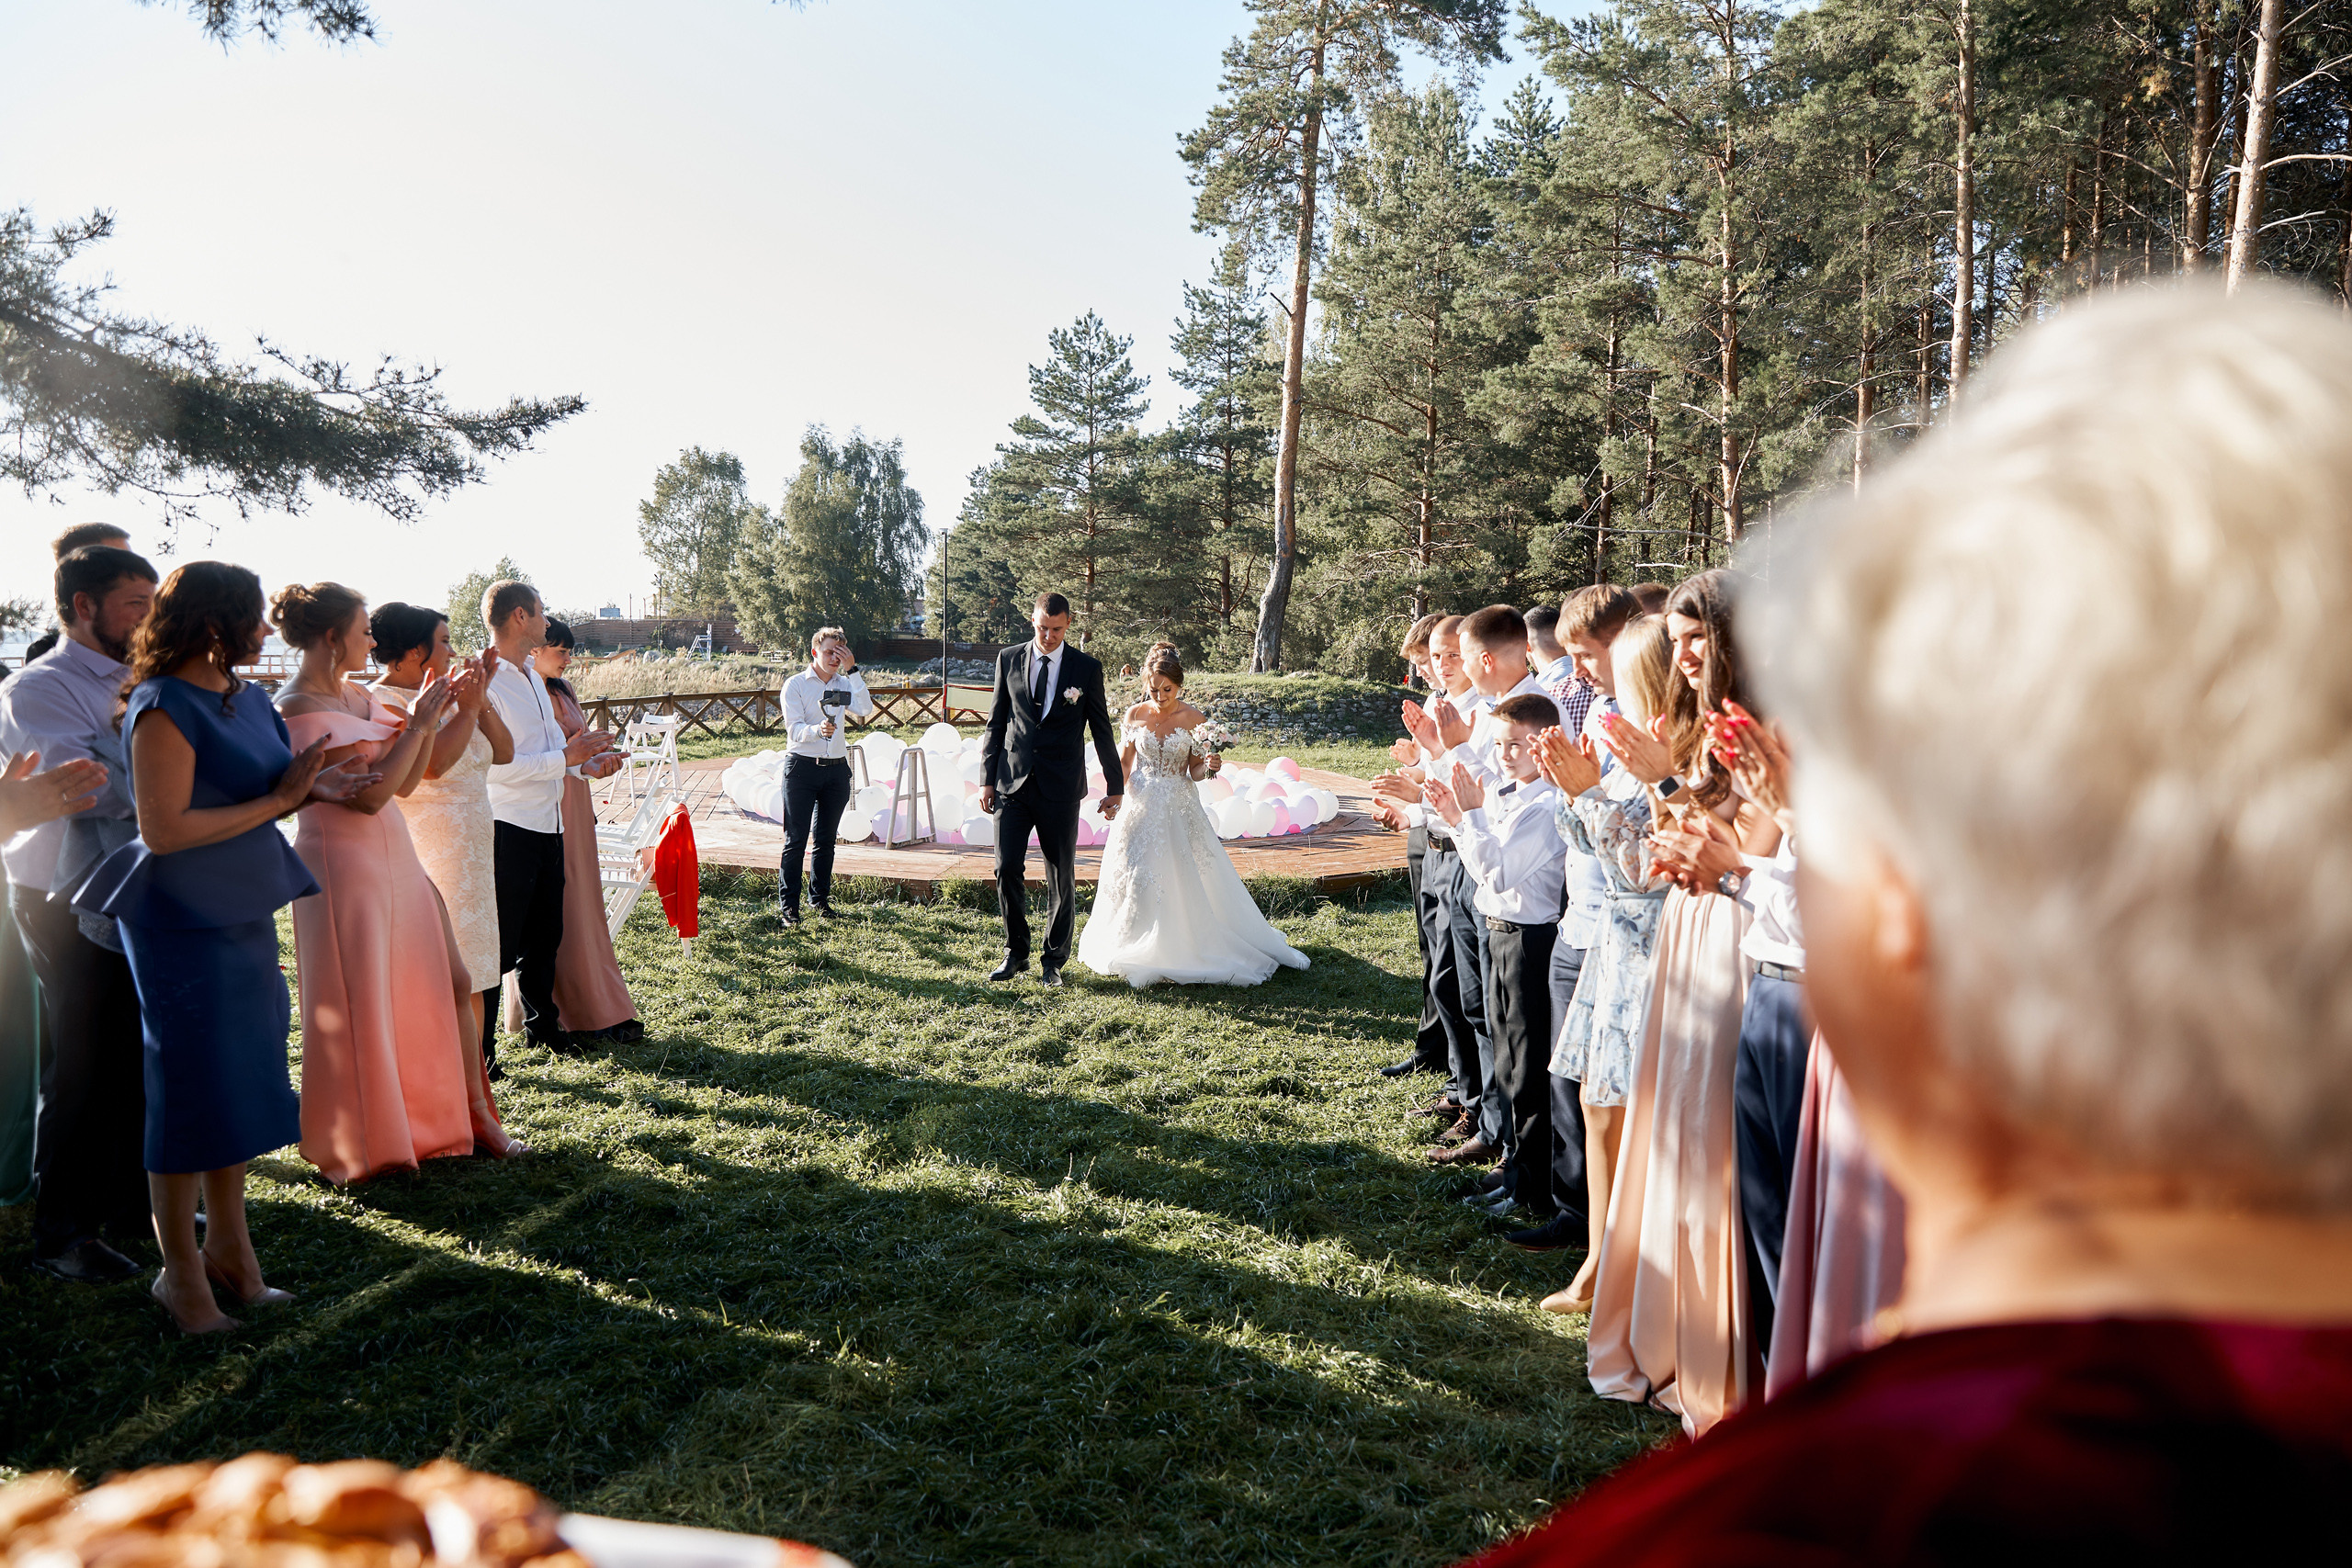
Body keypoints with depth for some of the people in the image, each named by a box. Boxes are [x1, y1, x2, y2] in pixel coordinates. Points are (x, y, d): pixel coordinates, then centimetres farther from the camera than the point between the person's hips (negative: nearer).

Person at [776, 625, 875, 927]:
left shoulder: (844, 684, 11)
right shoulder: (796, 684, 0)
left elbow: (867, 711, -8)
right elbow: (794, 729, -11)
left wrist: (852, 671, -11)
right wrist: (817, 730, -32)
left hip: (836, 768, 4)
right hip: (802, 766, -4)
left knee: (827, 838, 11)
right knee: (795, 839, -3)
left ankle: (820, 898, 22)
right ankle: (788, 905, 2)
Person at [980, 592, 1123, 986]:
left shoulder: (1087, 669, 1)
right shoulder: (1008, 660, 5)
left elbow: (1101, 731, 6)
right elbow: (996, 723, 10)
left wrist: (1114, 786, 9)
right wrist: (987, 779, 6)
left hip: (1060, 790, -1)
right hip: (1012, 783, 1)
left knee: (1061, 877, 5)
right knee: (1007, 869, -3)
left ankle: (1054, 960, 18)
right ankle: (1016, 953, 14)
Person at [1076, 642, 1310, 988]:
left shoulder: (1194, 719, -7)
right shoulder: (1135, 715, -2)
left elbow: (1194, 772, -2)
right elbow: (1124, 763, 6)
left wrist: (1210, 766, -24)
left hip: (1181, 810, -2)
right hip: (1141, 807, 2)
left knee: (1185, 879, -1)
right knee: (1136, 879, 4)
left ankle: (1183, 948, 15)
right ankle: (1141, 951, 22)